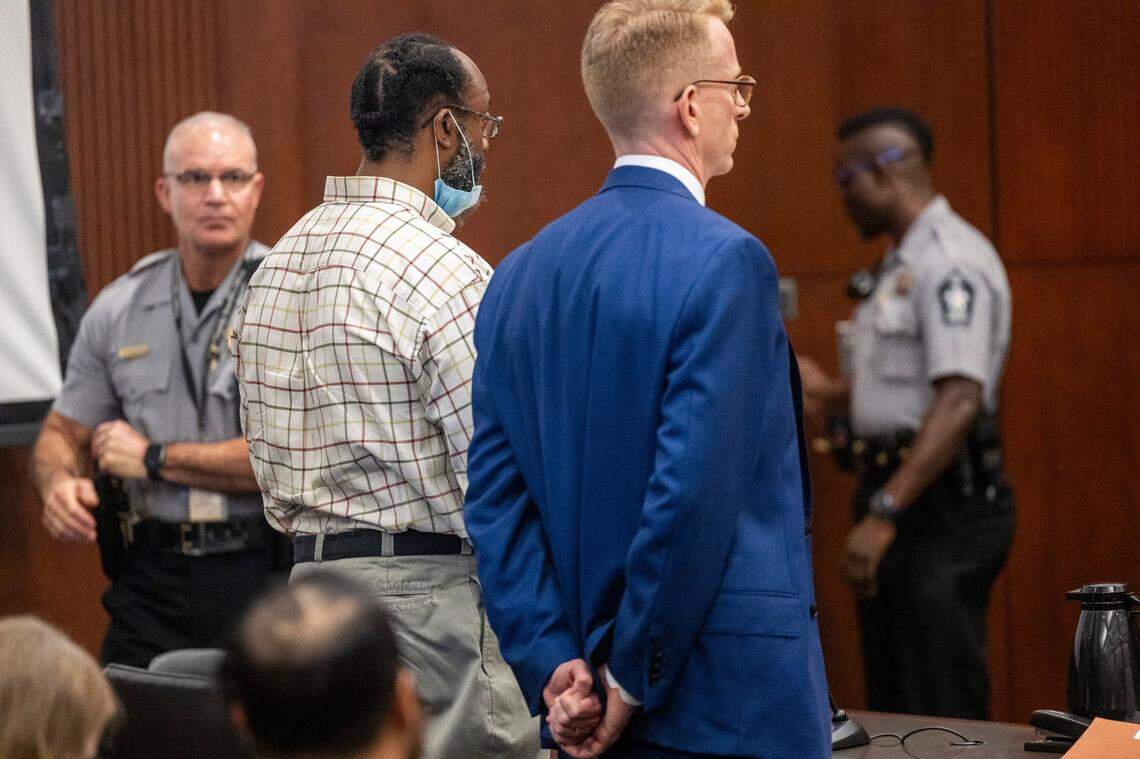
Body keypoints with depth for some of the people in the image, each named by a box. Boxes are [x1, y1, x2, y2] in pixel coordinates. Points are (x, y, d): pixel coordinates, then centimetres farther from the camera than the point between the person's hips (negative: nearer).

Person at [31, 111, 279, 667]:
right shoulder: (118, 309, 9)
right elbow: (63, 434, 19)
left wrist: (154, 458, -7)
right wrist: (60, 484, -6)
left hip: (264, 577, -3)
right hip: (153, 582, 3)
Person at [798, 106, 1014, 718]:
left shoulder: (950, 261, -15)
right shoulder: (903, 265, 19)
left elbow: (959, 400, -25)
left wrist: (884, 514, -29)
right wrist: (824, 388, 12)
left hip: (943, 507, -10)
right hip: (897, 504, 10)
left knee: (943, 713, -8)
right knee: (892, 712, 13)